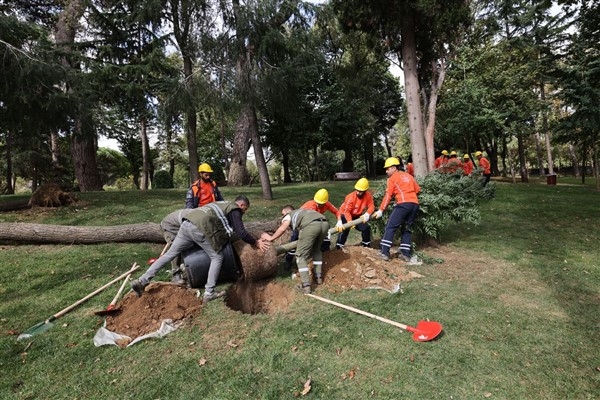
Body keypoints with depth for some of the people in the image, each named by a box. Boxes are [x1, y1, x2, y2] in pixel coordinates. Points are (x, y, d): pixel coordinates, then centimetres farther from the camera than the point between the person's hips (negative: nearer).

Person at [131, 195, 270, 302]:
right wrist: (256, 242, 12)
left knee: (170, 253, 14)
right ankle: (209, 293, 3)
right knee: (217, 257, 4)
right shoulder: (235, 210, 8)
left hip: (187, 223, 8)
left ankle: (142, 281, 15)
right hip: (200, 228, -8)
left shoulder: (222, 204, 32)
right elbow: (241, 233, -1)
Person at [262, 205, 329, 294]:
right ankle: (318, 276, 34)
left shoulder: (289, 216, 25)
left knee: (301, 256, 8)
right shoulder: (303, 212, 43)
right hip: (325, 223, 6)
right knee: (316, 249, 31)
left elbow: (282, 228, 5)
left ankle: (306, 286, 2)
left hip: (310, 225, -6)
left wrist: (271, 238, 16)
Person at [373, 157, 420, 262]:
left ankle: (385, 252, -8)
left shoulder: (392, 179, 5)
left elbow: (387, 196, -2)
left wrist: (381, 210, -2)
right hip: (415, 204, 7)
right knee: (407, 229, 16)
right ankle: (405, 254, 13)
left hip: (403, 204, -7)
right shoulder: (408, 176, 23)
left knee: (390, 227, -3)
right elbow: (417, 189, 23)